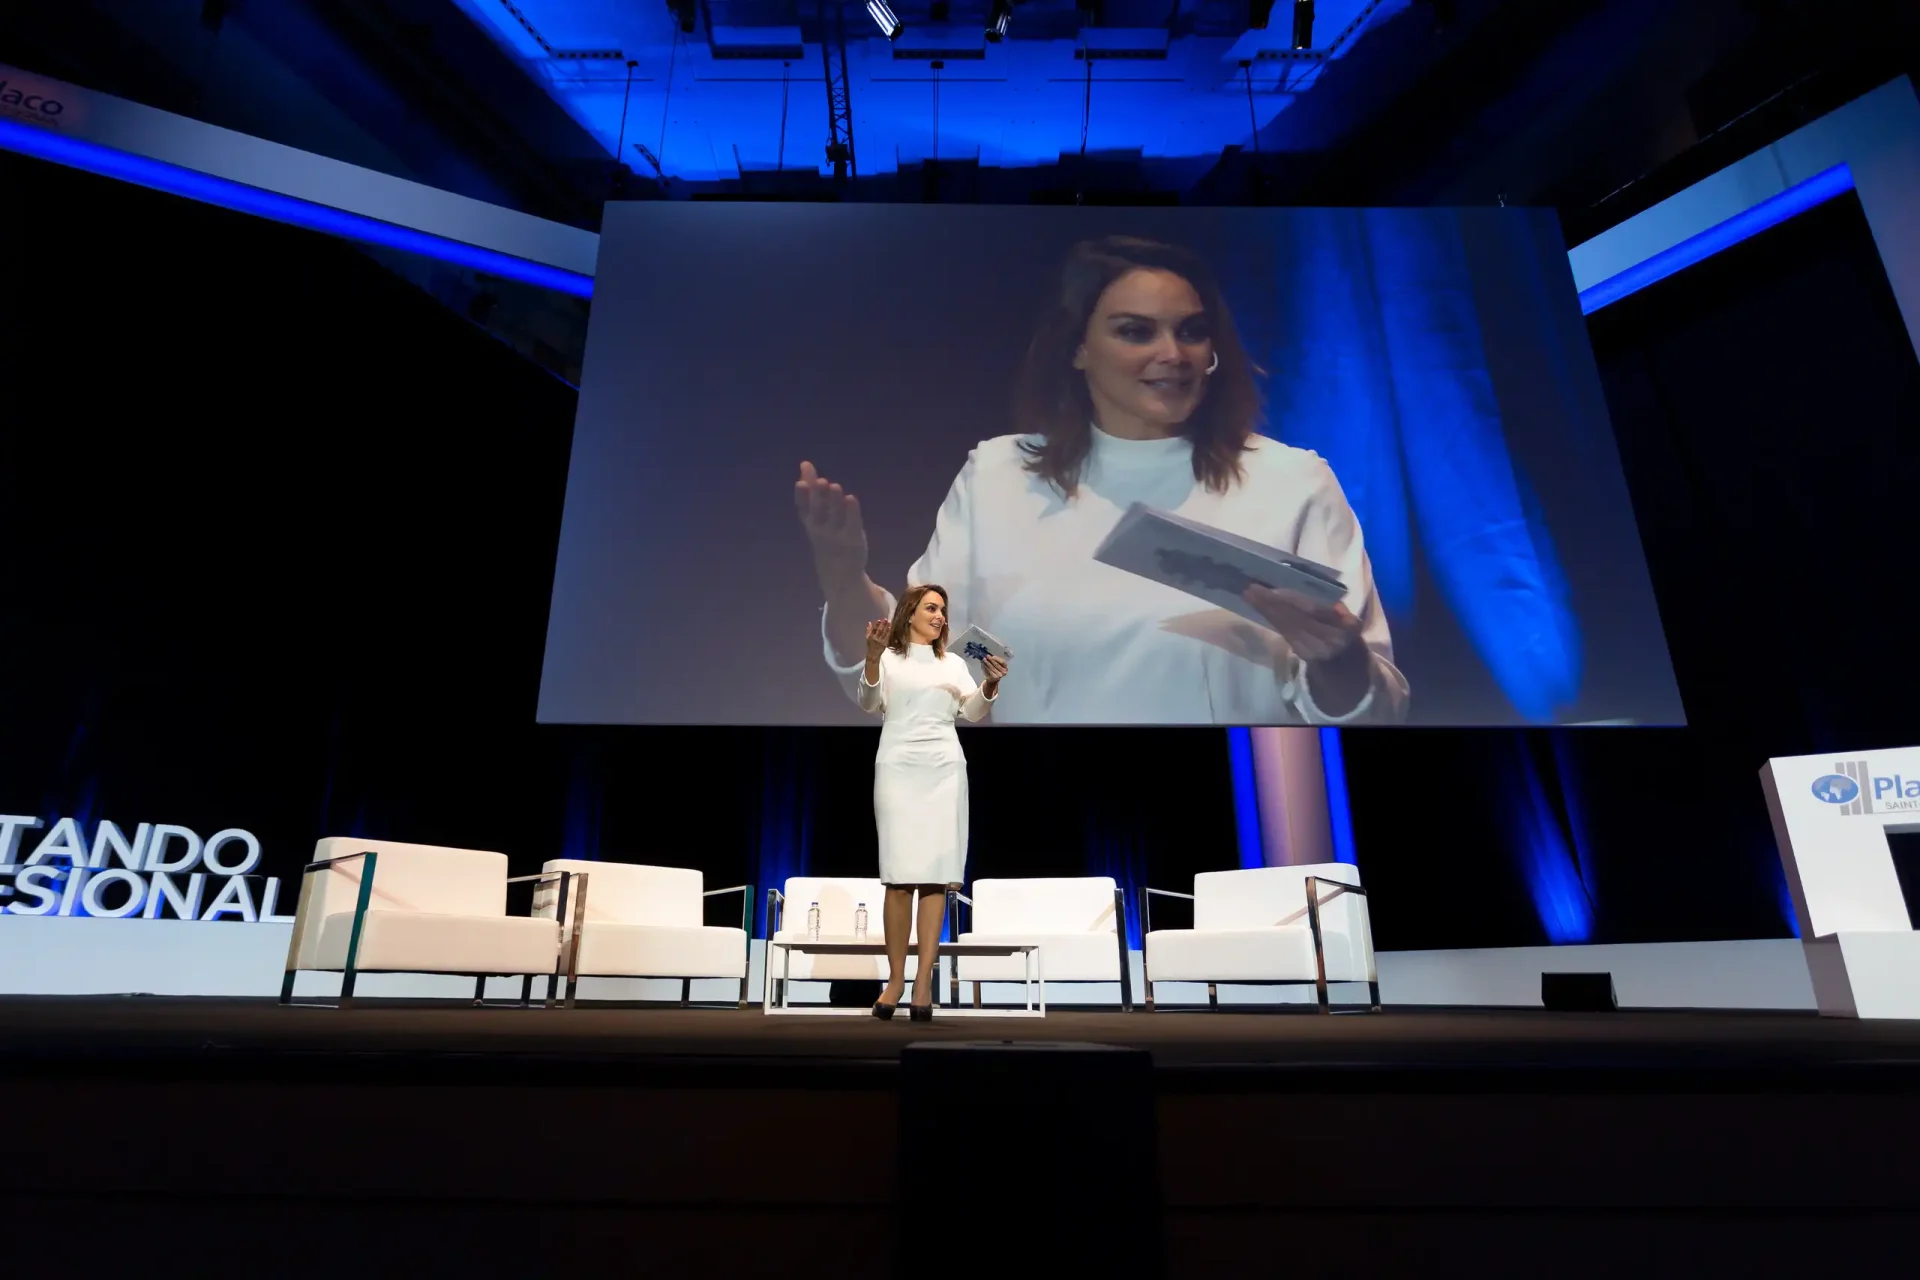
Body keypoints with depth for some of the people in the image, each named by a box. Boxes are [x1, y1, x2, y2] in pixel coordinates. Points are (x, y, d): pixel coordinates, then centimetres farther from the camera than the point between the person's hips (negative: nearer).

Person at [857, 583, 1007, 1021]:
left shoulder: (953, 662, 18)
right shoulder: (888, 658, 10)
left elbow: (973, 711, 6)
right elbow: (868, 703, -6)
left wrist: (991, 683, -14)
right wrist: (873, 657, -22)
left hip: (944, 770, 3)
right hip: (898, 768, -2)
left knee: (936, 873, -4)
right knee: (900, 874, -7)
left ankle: (924, 980, -1)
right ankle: (896, 977, 1)